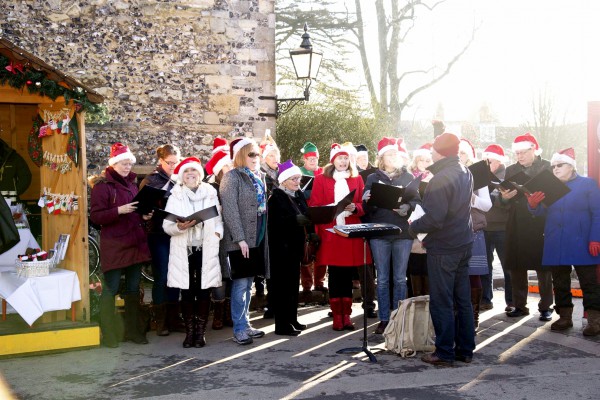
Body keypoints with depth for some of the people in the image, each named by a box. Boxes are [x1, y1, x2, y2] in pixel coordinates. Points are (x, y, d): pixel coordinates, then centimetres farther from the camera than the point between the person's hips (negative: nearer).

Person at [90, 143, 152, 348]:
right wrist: (119, 211, -24)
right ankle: (108, 334, 5)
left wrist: (144, 215, 5)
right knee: (111, 288, -3)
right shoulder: (102, 185, -5)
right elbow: (95, 216, -12)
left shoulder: (131, 183, 16)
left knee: (133, 289, 11)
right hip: (114, 245, -7)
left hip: (135, 244, 7)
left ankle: (133, 330, 20)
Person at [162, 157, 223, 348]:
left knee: (204, 291, 0)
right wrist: (179, 227, -19)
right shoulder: (175, 196, 6)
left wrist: (216, 234, -6)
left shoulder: (210, 194, 10)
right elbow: (167, 225, 0)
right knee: (187, 292, 1)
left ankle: (201, 332, 9)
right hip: (184, 250, 0)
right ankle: (190, 332, 11)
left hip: (206, 249, 1)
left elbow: (218, 219, 12)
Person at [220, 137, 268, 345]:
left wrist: (265, 234, 11)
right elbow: (230, 209, -15)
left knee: (248, 283, 13)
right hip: (241, 239, -7)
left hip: (258, 236, 7)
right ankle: (239, 329, 1)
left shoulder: (260, 176, 14)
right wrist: (240, 238, -20)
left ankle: (245, 324, 21)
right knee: (241, 283, -5)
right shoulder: (232, 177, -9)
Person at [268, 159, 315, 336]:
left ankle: (292, 319, 23)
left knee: (293, 283, 13)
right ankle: (282, 324, -1)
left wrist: (311, 232, 0)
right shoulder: (276, 197, -9)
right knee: (282, 283, -5)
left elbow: (305, 215, 15)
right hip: (282, 246, -8)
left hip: (296, 245, 8)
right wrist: (295, 219, -33)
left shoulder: (298, 195, 14)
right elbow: (276, 220, -21)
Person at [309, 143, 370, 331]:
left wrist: (355, 208, -11)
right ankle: (337, 316, 7)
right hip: (330, 233, -2)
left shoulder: (357, 179, 12)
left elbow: (364, 205, 9)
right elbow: (314, 206, 1)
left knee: (348, 275, 5)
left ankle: (346, 315, 13)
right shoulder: (321, 179, 5)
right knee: (335, 275, 0)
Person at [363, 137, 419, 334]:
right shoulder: (373, 178, 8)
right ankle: (384, 319, 11)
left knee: (400, 278, 5)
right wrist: (366, 201, -18)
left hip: (403, 233, 0)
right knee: (382, 278, 4)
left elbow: (417, 201, 2)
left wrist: (407, 207, -18)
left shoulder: (408, 177, 8)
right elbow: (367, 209, 4)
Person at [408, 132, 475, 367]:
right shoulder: (465, 173, 7)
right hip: (464, 243, 9)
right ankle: (465, 350, 21)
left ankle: (445, 354, 6)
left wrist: (413, 227, -8)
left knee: (441, 302, 0)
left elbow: (434, 218, -25)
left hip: (443, 248, -9)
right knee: (462, 299, 13)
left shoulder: (441, 179, -21)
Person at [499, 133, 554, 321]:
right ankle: (519, 305, 15)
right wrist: (505, 196, -10)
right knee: (516, 266, 4)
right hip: (516, 226, 4)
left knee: (543, 266, 2)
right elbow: (504, 200, 13)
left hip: (540, 224, -3)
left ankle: (545, 306, 10)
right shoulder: (511, 170, 14)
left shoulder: (547, 167, 3)